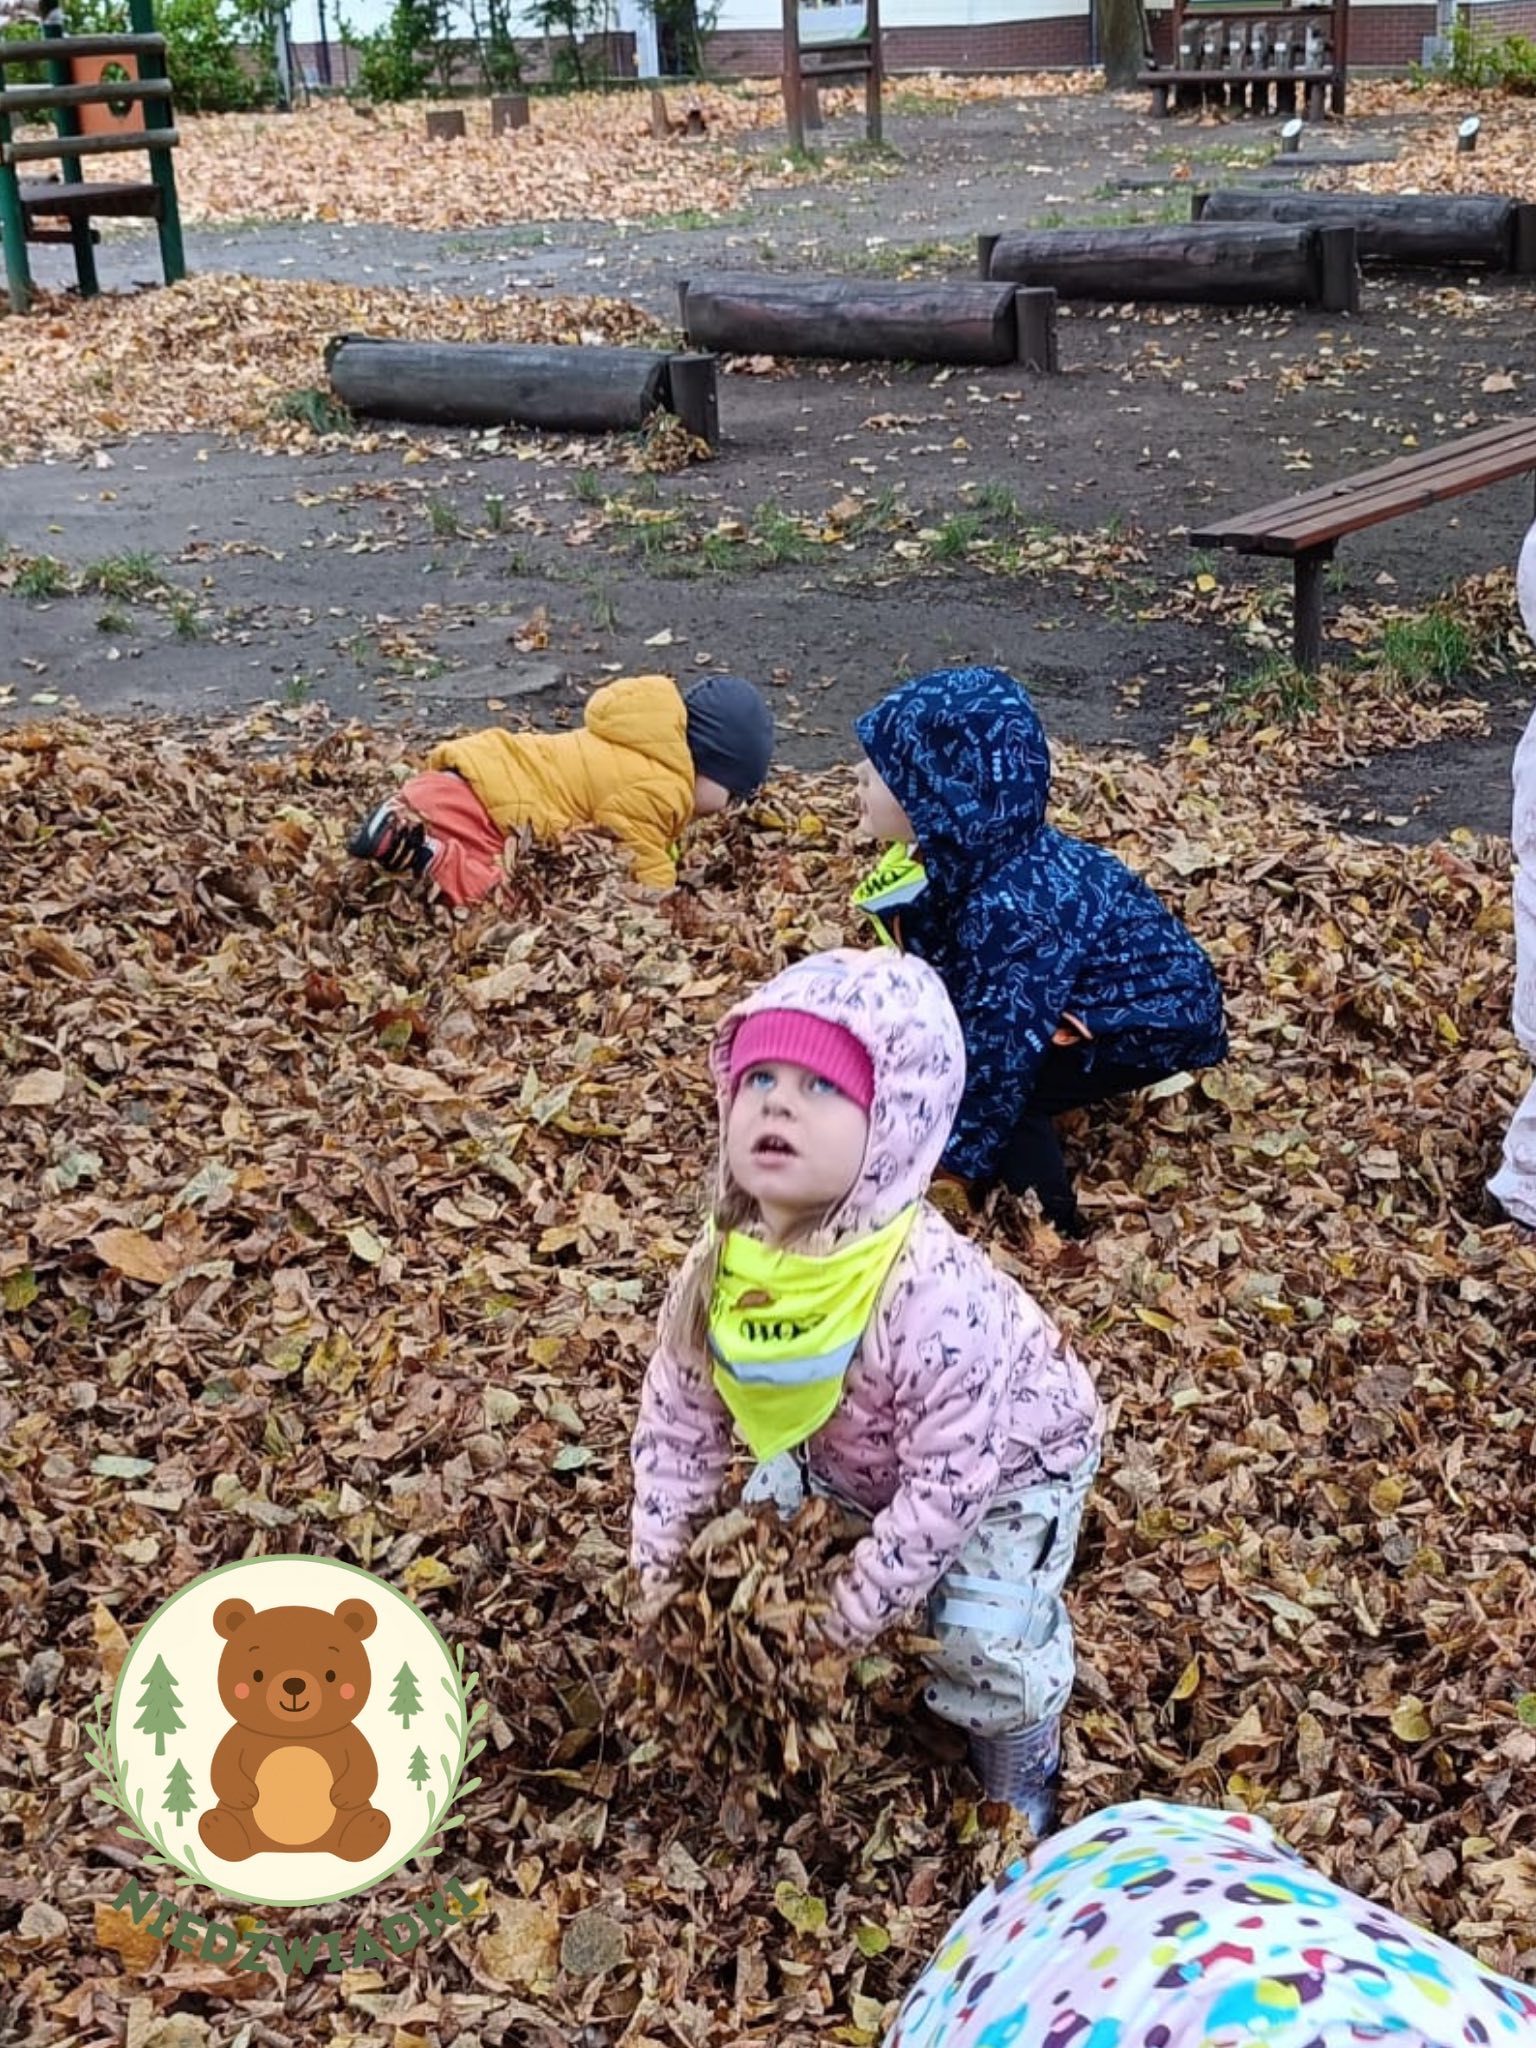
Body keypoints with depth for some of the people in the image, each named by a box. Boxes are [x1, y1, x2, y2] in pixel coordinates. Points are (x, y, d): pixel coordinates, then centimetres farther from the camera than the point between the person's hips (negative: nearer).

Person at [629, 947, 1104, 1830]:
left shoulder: (933, 1294, -45)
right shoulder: (720, 1266, -25)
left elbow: (950, 1477, -35)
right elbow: (680, 1413, -8)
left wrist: (865, 1599, -26)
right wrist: (662, 1554, -8)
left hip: (1007, 1464, -6)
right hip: (849, 1454, 6)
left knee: (987, 1644, -12)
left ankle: (1019, 1775, 22)